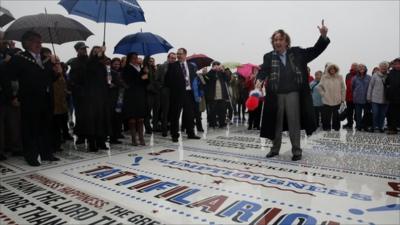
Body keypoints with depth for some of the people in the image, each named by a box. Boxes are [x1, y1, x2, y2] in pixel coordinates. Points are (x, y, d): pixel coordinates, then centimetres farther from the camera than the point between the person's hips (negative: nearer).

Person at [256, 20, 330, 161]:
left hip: (293, 93, 0)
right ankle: (275, 149, 24)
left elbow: (315, 50, 8)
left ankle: (296, 151, 16)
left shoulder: (297, 53, 7)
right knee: (276, 123, 10)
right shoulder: (269, 57, 3)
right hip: (276, 95, 0)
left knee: (294, 122, 4)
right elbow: (264, 70, -10)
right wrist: (259, 80, -31)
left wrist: (323, 36, -7)